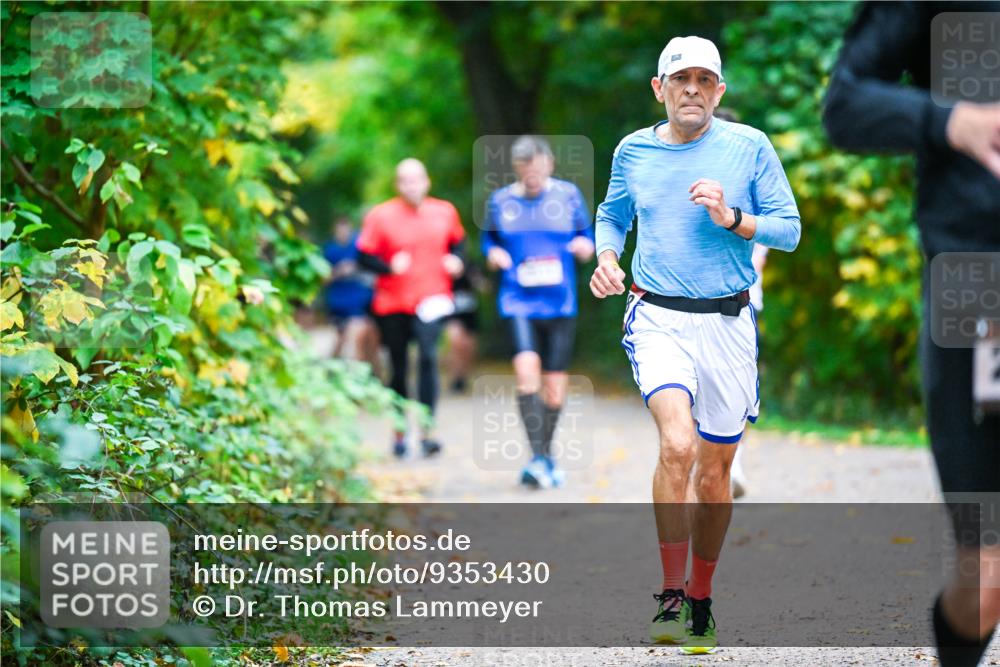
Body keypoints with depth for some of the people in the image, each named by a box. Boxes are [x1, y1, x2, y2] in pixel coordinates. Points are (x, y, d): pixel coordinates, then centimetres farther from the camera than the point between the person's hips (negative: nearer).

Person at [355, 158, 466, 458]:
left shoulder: (444, 212, 4)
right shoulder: (381, 216, -5)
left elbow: (457, 241, 21)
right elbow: (364, 255, -4)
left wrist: (456, 259, 1)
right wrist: (389, 266, -21)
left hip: (431, 298, 0)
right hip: (392, 303, 0)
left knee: (428, 357, -20)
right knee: (398, 368, 9)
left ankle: (426, 431, -20)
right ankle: (399, 433, 26)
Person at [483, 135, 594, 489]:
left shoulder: (568, 195, 5)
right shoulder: (500, 201, 5)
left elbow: (587, 235, 13)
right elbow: (489, 238, 17)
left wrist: (585, 246, -9)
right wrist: (493, 254, -4)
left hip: (560, 303, 1)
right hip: (518, 300, -1)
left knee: (555, 387, 5)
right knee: (527, 369, -23)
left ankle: (547, 454, 28)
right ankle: (537, 459, -19)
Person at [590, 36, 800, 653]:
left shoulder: (750, 146, 1)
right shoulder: (633, 151, 7)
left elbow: (789, 230, 2)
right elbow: (612, 216, 24)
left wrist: (731, 219, -14)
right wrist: (607, 260, 4)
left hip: (728, 324, 1)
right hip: (658, 320, -1)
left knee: (715, 469, 8)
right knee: (678, 445, -23)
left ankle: (701, 602, 26)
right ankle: (671, 597, -13)